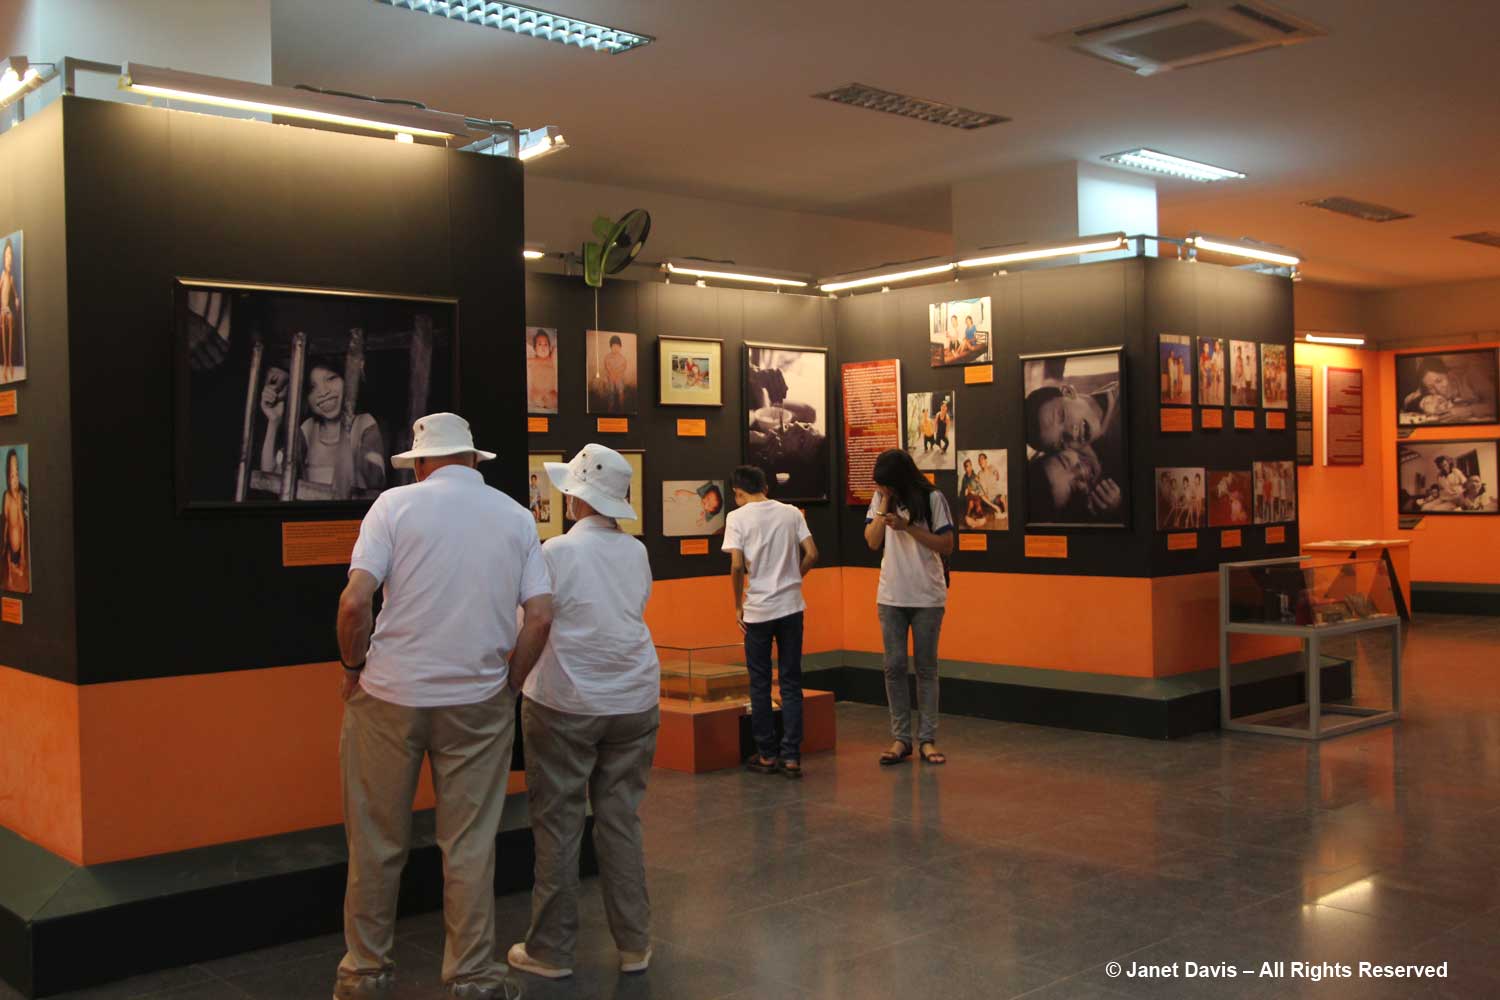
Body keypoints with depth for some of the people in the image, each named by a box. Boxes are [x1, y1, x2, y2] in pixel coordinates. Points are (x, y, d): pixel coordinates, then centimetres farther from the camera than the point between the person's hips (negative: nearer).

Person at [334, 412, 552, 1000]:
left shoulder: (396, 504, -2)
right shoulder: (516, 517, 5)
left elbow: (354, 601, -12)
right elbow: (540, 617, -2)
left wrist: (354, 667, 3)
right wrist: (504, 679, 10)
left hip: (390, 694, -1)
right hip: (478, 702, 2)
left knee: (378, 842, 11)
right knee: (469, 846, 9)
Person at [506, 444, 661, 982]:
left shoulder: (557, 552, -12)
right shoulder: (636, 552, 4)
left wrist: (511, 683, 4)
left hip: (565, 703, -4)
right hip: (634, 701, 5)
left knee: (558, 825, 6)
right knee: (621, 821, 12)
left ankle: (551, 948, 14)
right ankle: (634, 943, 17)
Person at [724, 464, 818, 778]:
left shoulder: (737, 517, -5)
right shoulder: (791, 513, 4)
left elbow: (737, 566, -12)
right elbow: (812, 555, -1)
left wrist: (738, 605, -1)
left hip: (757, 610, -2)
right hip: (791, 606, 3)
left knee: (760, 684, 10)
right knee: (791, 682, 8)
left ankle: (767, 755, 16)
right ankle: (791, 756, 5)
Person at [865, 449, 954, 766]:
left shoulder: (931, 498, -8)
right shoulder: (880, 498, 2)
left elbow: (946, 545, -10)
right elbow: (872, 542, -4)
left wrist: (907, 526, -19)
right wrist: (884, 504, -13)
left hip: (927, 597, -3)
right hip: (891, 596, 3)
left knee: (926, 668, 4)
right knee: (894, 666, 2)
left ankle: (927, 739, 10)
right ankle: (901, 738, 9)